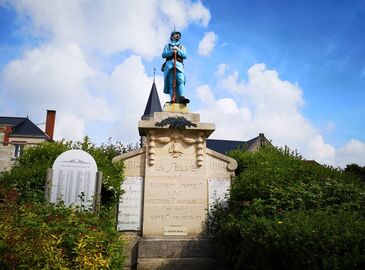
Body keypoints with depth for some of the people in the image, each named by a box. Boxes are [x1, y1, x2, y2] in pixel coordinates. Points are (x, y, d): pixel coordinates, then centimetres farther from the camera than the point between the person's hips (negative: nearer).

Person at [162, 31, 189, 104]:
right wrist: (171, 51, -6)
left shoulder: (182, 47, 30)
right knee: (171, 82, -14)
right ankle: (173, 99, -25)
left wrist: (178, 50, -6)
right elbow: (163, 55, 11)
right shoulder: (167, 45, 28)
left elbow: (185, 56, 10)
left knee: (181, 80, -23)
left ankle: (181, 97, -39)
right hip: (169, 64, 0)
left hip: (179, 65, 0)